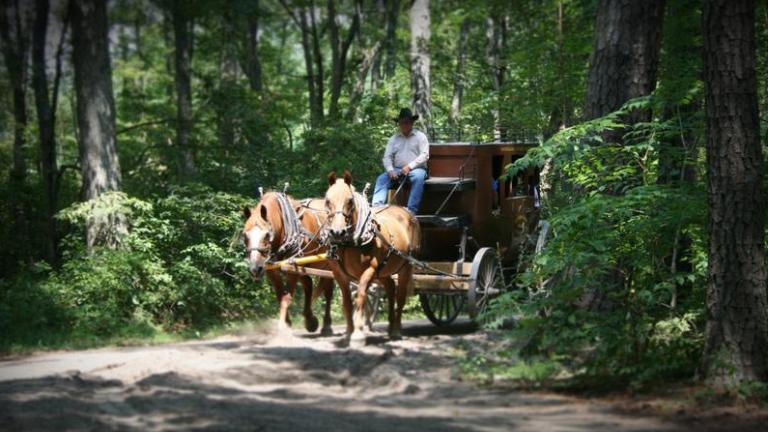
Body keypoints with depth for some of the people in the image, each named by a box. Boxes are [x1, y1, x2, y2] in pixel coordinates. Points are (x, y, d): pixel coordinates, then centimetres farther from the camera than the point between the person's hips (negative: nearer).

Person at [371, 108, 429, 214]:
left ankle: (411, 211, -40)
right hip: (397, 170, 4)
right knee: (382, 179, -21)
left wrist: (409, 167, -16)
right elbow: (387, 157, 9)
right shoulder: (394, 138, 16)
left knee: (418, 177, -37)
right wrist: (390, 170, -12)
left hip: (416, 169, -4)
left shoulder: (420, 136, 5)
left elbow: (424, 155, -5)